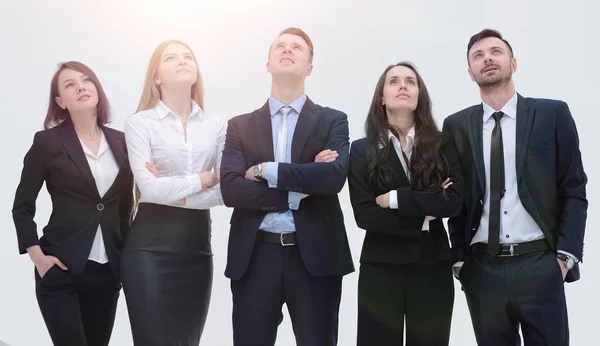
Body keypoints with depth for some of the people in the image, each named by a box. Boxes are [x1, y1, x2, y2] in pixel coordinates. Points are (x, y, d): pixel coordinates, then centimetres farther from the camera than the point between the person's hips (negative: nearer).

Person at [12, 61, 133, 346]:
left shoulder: (120, 141, 7)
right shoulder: (47, 142, -4)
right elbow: (22, 207, 0)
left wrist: (127, 254, 7)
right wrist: (37, 256, -9)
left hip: (109, 270, 4)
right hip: (62, 270, -4)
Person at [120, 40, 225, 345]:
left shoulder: (216, 125, 8)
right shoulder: (140, 123, -1)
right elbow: (150, 188, -14)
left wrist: (175, 191, -12)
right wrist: (204, 179, -6)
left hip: (198, 244, 3)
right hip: (151, 245, -3)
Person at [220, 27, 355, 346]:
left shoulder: (332, 121, 6)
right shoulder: (240, 126, 9)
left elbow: (334, 176, -13)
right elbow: (231, 189, -5)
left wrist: (265, 170, -10)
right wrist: (296, 192, -12)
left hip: (315, 256, -1)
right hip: (255, 257, 1)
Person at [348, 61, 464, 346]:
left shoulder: (442, 144, 3)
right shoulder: (362, 150, 0)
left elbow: (454, 201, -11)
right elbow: (364, 215, -9)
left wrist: (395, 199, -13)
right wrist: (423, 217, -10)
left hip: (432, 266, 1)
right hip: (380, 267, -1)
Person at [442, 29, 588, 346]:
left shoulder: (552, 114, 2)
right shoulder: (456, 126, 6)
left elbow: (574, 189, 1)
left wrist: (566, 254, -6)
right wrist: (459, 257, 2)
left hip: (540, 264, -1)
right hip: (482, 268, 2)